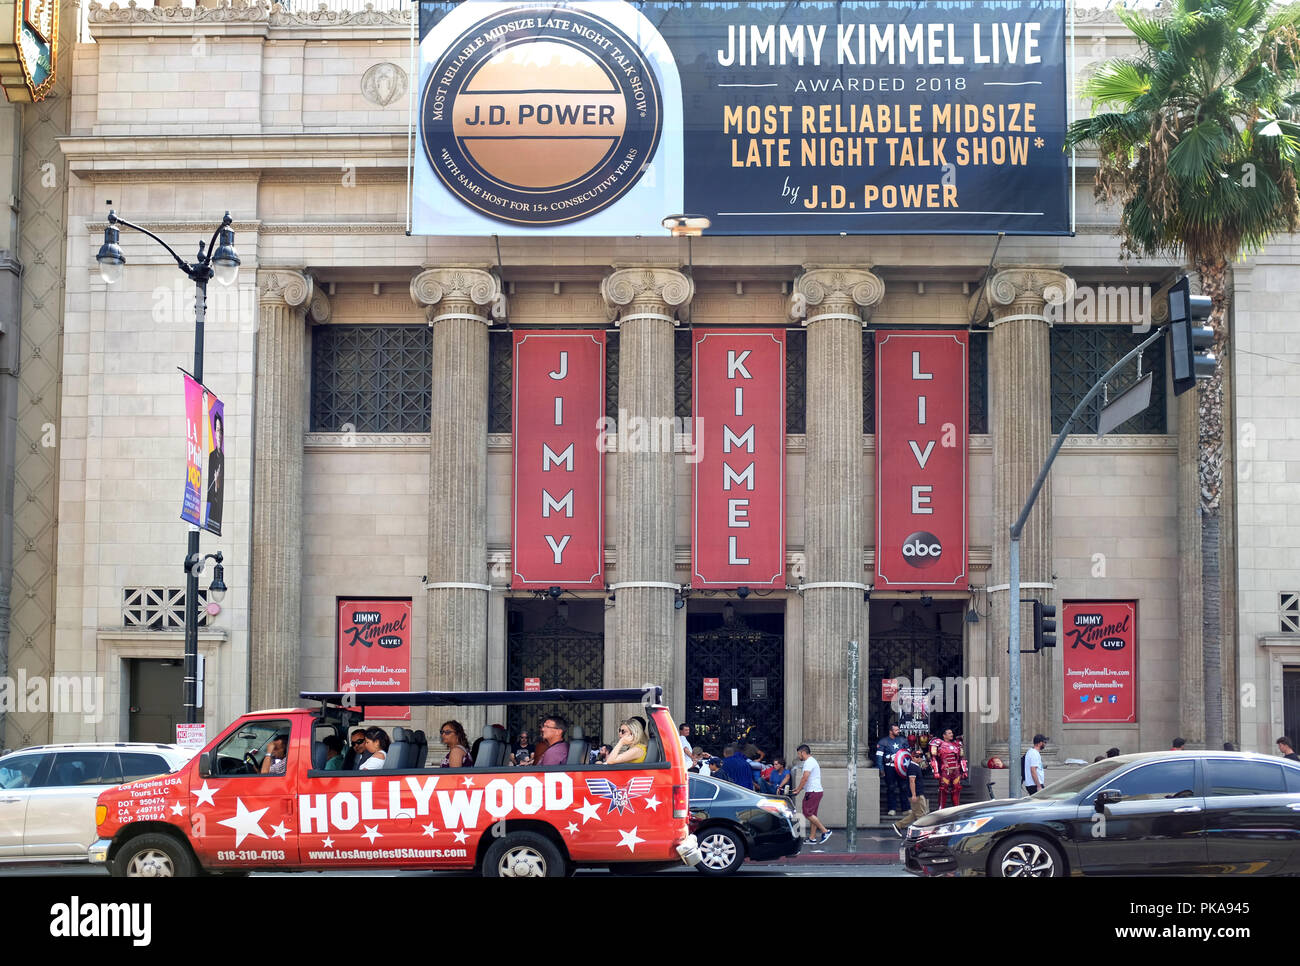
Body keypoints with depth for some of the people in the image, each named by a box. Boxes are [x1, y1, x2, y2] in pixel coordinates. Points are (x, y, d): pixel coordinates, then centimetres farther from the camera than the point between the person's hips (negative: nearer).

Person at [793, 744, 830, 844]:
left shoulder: (809, 762, -13)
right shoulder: (812, 761, 21)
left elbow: (805, 778, -21)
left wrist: (798, 790, -12)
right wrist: (799, 789, 21)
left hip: (813, 792, -10)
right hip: (816, 791, 10)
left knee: (808, 813, -11)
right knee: (812, 815, 10)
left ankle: (825, 831, -10)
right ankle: (812, 838, 9)